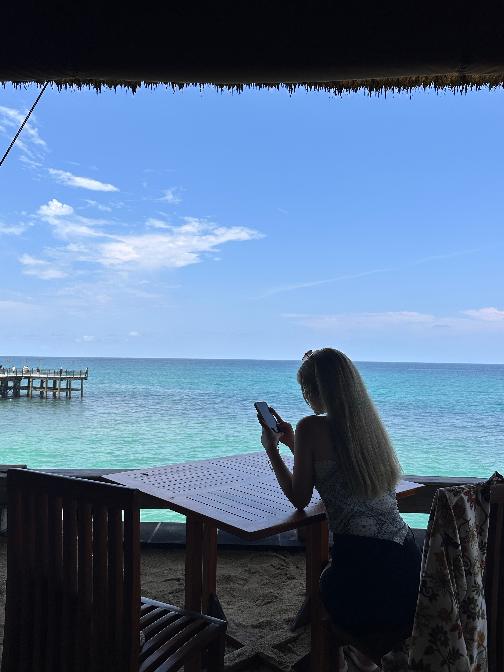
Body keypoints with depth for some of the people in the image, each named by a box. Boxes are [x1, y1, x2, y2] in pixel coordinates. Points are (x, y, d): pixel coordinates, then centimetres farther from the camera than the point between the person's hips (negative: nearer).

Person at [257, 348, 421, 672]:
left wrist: (272, 448, 8)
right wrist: (292, 442, 27)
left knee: (325, 583, 27)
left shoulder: (312, 428, -11)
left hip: (363, 566, -5)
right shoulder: (370, 424, 9)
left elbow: (299, 499, -2)